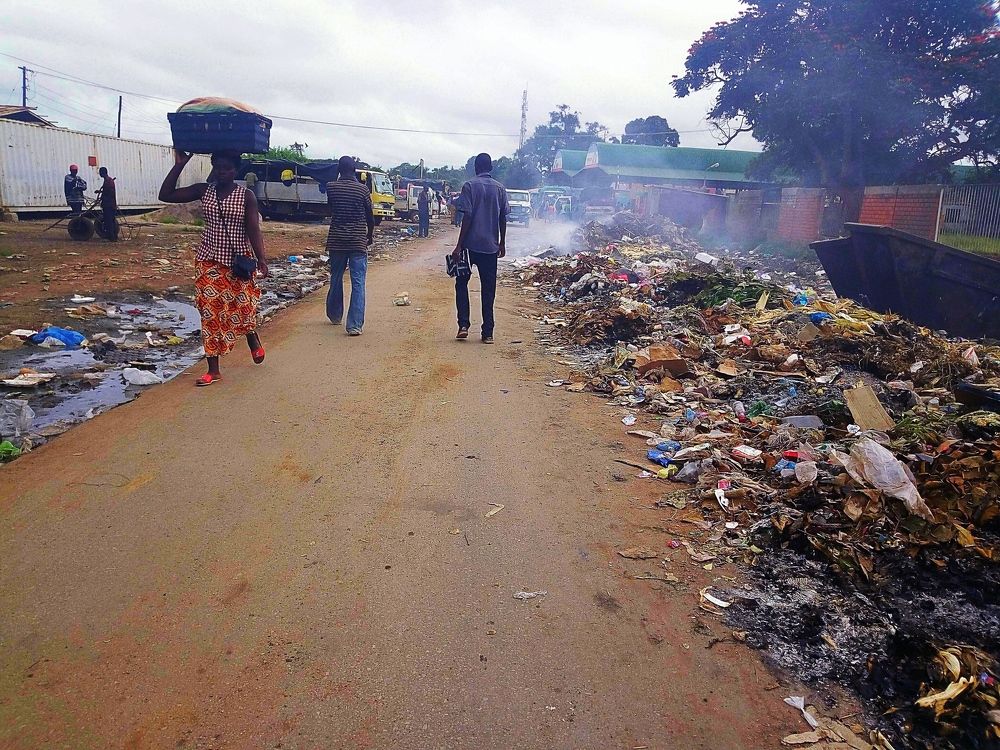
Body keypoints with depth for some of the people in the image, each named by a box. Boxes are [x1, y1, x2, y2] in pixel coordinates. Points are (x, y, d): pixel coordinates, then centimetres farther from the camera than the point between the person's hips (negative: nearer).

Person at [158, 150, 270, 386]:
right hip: (209, 261, 3)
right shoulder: (203, 191, 3)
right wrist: (179, 164, -5)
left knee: (243, 305, 0)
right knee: (210, 312, 1)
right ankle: (213, 370, 8)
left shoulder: (246, 196, -4)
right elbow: (166, 195, 1)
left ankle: (253, 340, 37)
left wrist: (261, 259, -23)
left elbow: (253, 229, -10)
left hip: (239, 261, -2)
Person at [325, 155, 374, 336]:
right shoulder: (363, 190, -5)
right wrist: (369, 237, 20)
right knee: (358, 283, -4)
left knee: (336, 279, 19)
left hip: (336, 240, 3)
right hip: (358, 242, -2)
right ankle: (354, 325, -11)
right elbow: (370, 217, 1)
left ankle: (335, 316, 34)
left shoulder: (330, 187, 0)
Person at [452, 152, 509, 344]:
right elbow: (503, 218, 7)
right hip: (491, 246, 3)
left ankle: (464, 325, 1)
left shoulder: (470, 186, -5)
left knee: (462, 282, 12)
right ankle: (488, 333, 7)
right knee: (488, 290, 7)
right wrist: (502, 244, 16)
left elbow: (467, 217, -11)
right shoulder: (500, 188, 6)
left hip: (471, 244, -3)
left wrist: (459, 245, -9)